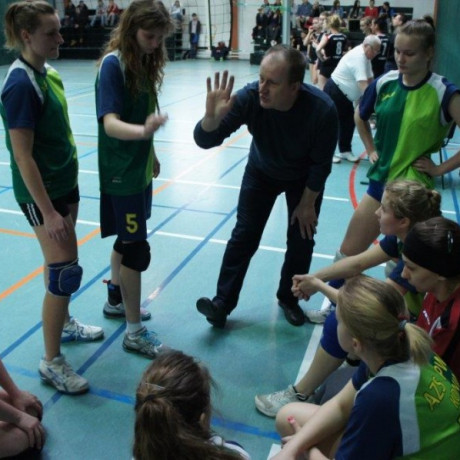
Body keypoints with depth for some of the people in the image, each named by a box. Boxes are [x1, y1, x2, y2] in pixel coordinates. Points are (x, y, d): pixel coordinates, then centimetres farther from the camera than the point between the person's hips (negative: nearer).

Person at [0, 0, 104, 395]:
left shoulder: (49, 73, 5)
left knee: (62, 264, 19)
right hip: (41, 192, -8)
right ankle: (51, 361, 10)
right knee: (65, 271, -5)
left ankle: (63, 323, 40)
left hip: (65, 183, 8)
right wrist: (47, 212, -22)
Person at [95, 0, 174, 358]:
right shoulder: (113, 64, -18)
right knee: (137, 248, -3)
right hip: (121, 171, -8)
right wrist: (143, 131, -48)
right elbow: (110, 122, -29)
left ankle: (115, 300, 41)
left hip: (138, 166, 8)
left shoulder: (145, 61, 6)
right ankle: (134, 332, 11)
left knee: (127, 239, 20)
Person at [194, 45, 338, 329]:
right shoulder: (249, 97, -34)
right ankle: (223, 304, 8)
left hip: (304, 179, 0)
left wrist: (307, 203, -11)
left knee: (301, 240, 3)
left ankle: (289, 298, 27)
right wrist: (212, 118, -54)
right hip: (262, 172, 1)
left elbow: (321, 165, -21)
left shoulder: (322, 110, -36)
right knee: (244, 236, -2)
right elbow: (205, 141, -32)